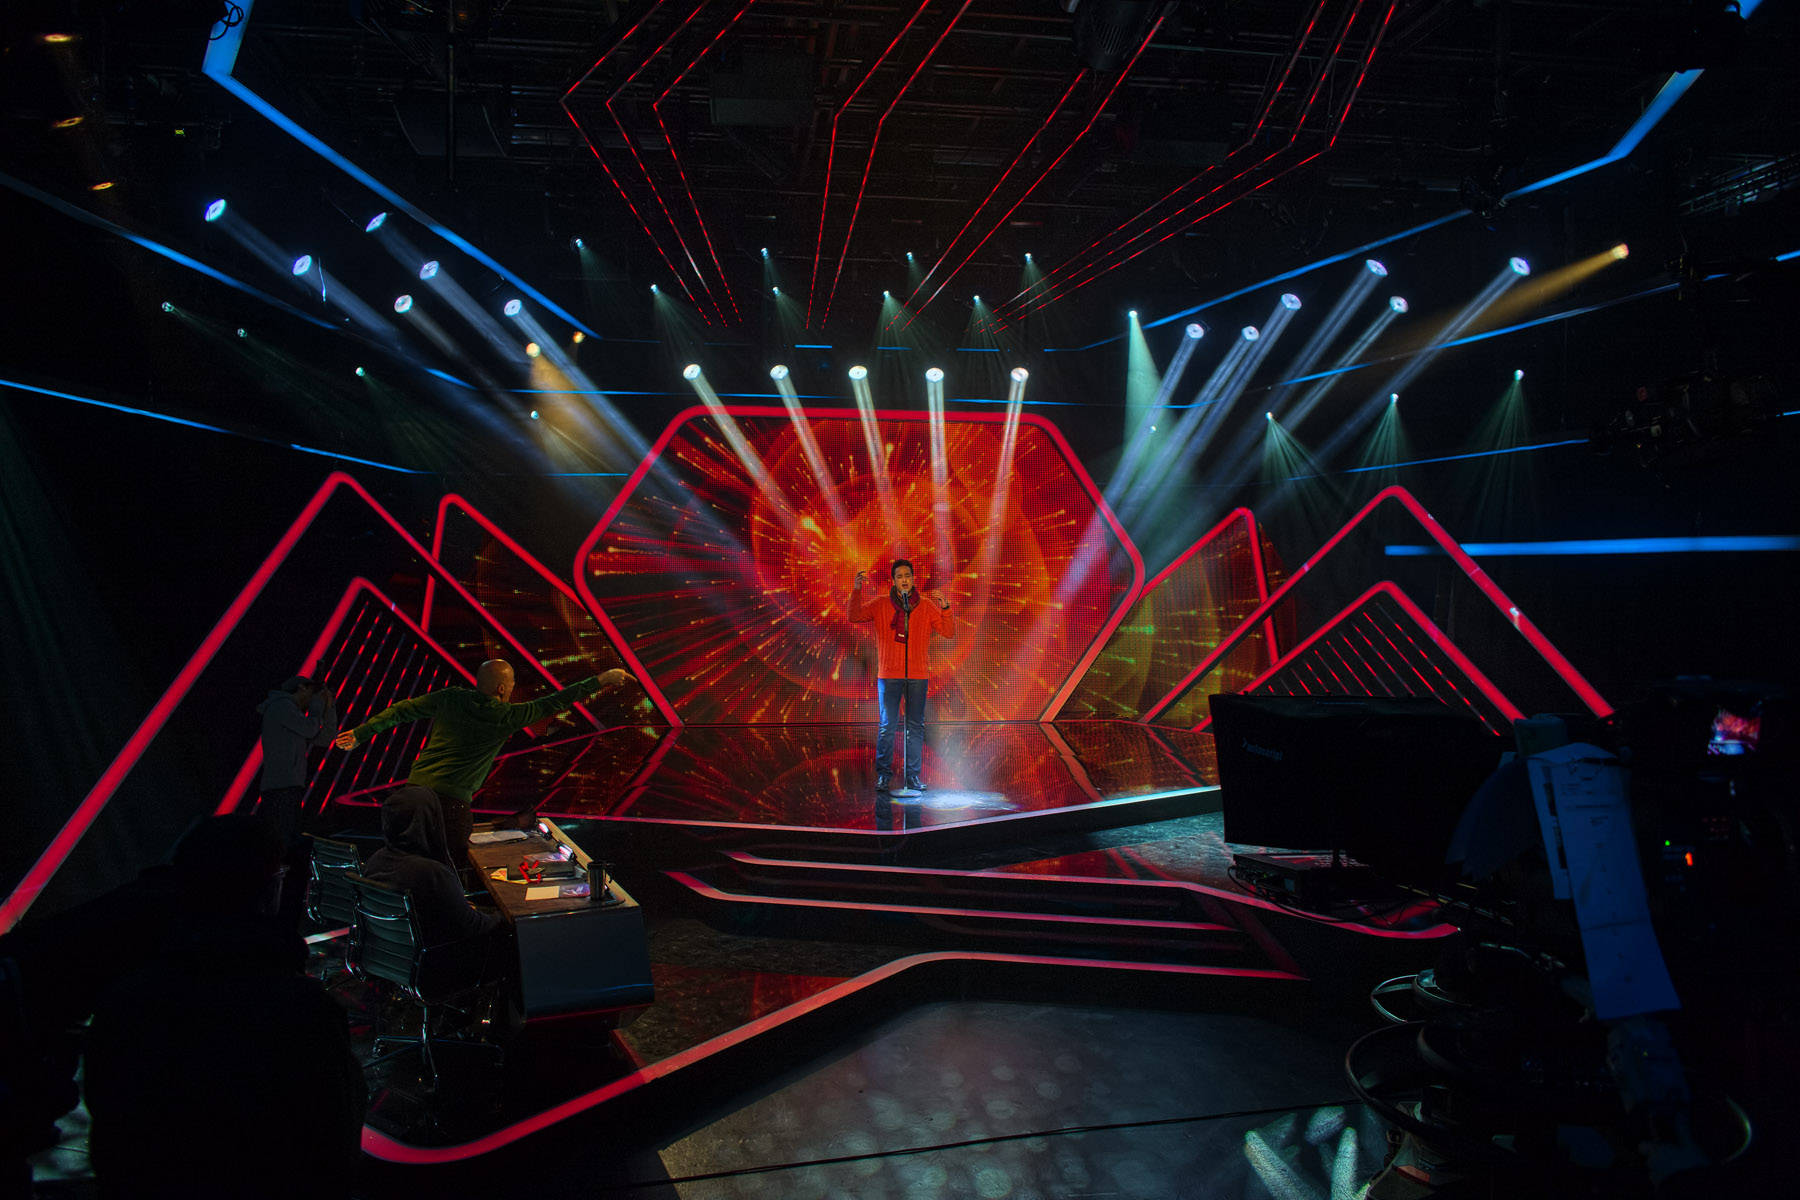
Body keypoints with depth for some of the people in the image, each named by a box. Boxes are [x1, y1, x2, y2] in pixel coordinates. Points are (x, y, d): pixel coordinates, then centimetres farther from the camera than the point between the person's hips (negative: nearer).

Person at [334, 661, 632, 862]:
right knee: (456, 869, 1)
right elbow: (554, 703, -1)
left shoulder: (450, 699, 8)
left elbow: (401, 711, 16)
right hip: (451, 801, -6)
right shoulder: (504, 717, -4)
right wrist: (601, 681, 4)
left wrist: (360, 733, 29)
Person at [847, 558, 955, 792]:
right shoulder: (881, 606, 5)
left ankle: (913, 776, 11)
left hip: (918, 676, 2)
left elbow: (949, 632, 3)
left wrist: (945, 608, -12)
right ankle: (883, 775, 4)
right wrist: (856, 590, -16)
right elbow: (854, 616, -5)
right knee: (887, 725, -3)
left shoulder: (926, 606, 7)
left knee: (916, 726, 5)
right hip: (888, 675, -1)